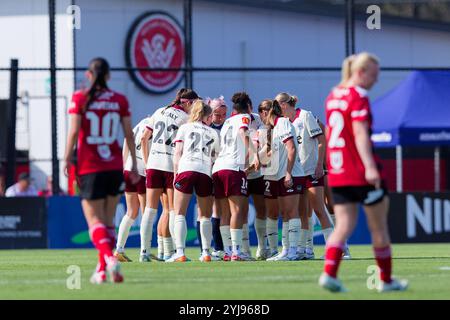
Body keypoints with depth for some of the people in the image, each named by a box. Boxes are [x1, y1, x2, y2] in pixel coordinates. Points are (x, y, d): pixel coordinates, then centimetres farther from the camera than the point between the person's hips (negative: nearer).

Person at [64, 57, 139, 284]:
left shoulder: (80, 98, -4)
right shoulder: (120, 100, 4)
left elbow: (74, 131, -10)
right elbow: (129, 134, 4)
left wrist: (67, 159, -1)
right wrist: (134, 164, 11)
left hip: (89, 167, -3)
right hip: (114, 167, 3)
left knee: (94, 220, -4)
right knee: (108, 220, 13)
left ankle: (109, 257, -29)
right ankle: (103, 269, 13)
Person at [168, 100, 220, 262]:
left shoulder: (184, 128, 17)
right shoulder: (213, 133, 22)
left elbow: (177, 153, 8)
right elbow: (217, 158, 14)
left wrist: (175, 174, 7)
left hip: (186, 169, -1)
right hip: (206, 172, 1)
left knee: (180, 214, -2)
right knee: (205, 216, 13)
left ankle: (180, 252, -15)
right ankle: (206, 252, 9)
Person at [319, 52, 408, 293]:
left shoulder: (333, 96, 14)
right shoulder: (358, 97, -11)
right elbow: (360, 133, -22)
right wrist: (369, 166, -30)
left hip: (337, 173, 7)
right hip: (361, 173, -7)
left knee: (344, 225, 1)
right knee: (378, 226, 7)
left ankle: (329, 273, -19)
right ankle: (386, 280, 16)